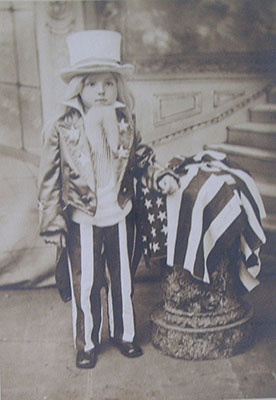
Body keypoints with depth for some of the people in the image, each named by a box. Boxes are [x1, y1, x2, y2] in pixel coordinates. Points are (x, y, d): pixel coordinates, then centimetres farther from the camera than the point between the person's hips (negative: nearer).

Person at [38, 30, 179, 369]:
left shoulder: (125, 125, -1)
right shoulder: (62, 129, -11)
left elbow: (141, 160, 9)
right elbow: (49, 179, -9)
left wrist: (161, 176, -10)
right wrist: (53, 223, -9)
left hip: (120, 217, 3)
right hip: (82, 222, -3)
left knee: (122, 279, 17)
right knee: (84, 284, 10)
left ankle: (124, 333, 38)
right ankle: (86, 343, 30)